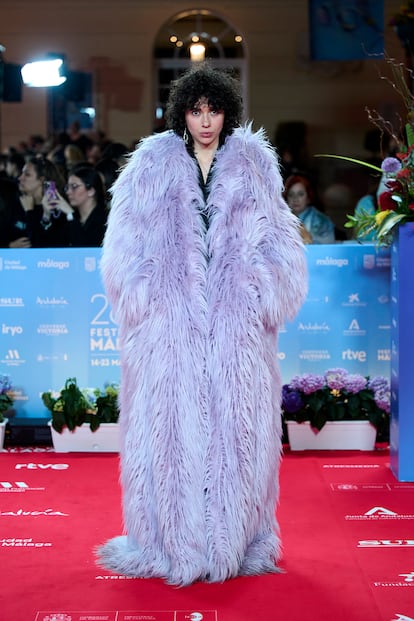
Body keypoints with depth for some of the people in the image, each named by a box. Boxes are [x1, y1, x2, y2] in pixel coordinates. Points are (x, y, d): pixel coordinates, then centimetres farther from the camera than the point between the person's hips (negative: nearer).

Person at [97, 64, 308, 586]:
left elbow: (275, 237, 11)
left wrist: (264, 296, 1)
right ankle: (171, 540, 9)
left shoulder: (252, 164, 11)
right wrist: (142, 297, -2)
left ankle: (234, 538, 12)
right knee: (171, 421, -1)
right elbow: (127, 238, 8)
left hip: (236, 320, 1)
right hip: (172, 320, 0)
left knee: (235, 420, 1)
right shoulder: (153, 164, 9)